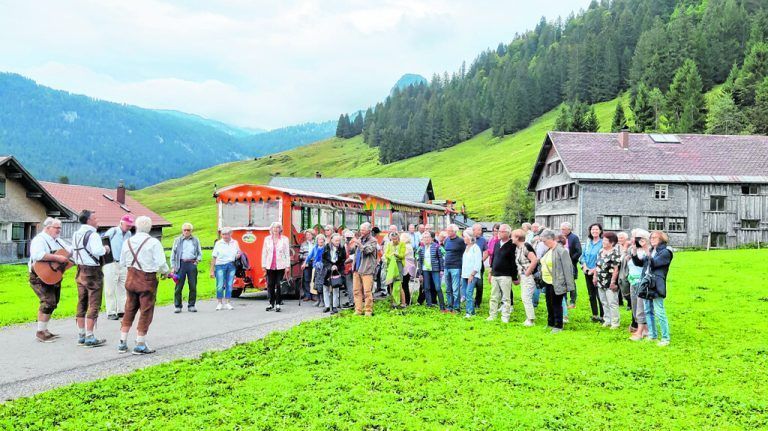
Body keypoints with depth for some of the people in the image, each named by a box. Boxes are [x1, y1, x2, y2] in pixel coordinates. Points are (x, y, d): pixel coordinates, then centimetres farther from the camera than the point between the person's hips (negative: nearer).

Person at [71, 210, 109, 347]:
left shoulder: (76, 234, 12)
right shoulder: (92, 234, -16)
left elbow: (73, 252, 18)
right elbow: (97, 251, -28)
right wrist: (105, 249, -10)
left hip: (80, 271, 9)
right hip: (92, 272, -9)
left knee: (82, 304, 13)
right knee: (93, 305, -3)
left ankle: (81, 335, 19)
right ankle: (89, 337, -3)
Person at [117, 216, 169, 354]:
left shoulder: (127, 242, 4)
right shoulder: (153, 243, -13)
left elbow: (122, 263, 11)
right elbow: (161, 263, -16)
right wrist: (165, 272, 4)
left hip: (131, 279, 5)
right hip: (147, 280, -5)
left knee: (129, 310, 16)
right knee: (145, 312, 4)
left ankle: (123, 343, 18)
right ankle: (140, 345, 7)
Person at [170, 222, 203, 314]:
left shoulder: (196, 240, 12)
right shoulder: (177, 240, 9)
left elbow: (200, 252, 17)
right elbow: (173, 254, 9)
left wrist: (198, 260, -3)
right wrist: (173, 266, 1)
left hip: (192, 264, 1)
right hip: (181, 264, -1)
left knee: (193, 286, 2)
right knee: (179, 286, -2)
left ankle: (191, 305, 11)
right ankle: (178, 306, 4)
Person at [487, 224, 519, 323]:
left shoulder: (512, 245, -10)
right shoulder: (497, 243, 11)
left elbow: (514, 262, -11)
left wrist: (515, 278, -10)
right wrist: (491, 272, 15)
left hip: (505, 276, -6)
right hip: (495, 275, 7)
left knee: (506, 298, 1)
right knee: (494, 297, 11)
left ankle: (505, 317, 7)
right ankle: (492, 315, 18)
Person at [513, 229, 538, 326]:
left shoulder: (526, 247, -18)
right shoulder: (517, 248, 10)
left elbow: (534, 260, -26)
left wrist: (527, 273, -19)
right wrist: (520, 274, 12)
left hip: (529, 276, -10)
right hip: (523, 277, 10)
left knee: (526, 297, -8)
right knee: (524, 297, 13)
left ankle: (531, 320, 0)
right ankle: (529, 318, 21)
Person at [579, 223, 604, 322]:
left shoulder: (602, 243, -9)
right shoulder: (588, 242, 11)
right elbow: (583, 255, 15)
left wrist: (595, 269, -15)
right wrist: (584, 265, -1)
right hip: (587, 272, 6)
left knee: (599, 294, -6)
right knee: (591, 294, 11)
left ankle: (602, 316, 3)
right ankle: (594, 315, 20)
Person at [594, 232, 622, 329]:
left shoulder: (615, 253, -13)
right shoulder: (600, 251, 12)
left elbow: (616, 269, -16)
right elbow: (597, 265, 19)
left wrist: (613, 282, -18)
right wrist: (595, 276, 15)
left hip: (610, 283, -8)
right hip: (600, 282, 8)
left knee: (612, 303, -4)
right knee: (604, 303, 14)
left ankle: (615, 323, 3)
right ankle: (607, 320, 24)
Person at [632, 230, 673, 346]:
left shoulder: (665, 252, -4)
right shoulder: (650, 251, 17)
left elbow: (654, 263, -17)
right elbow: (638, 262, 11)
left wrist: (646, 249, -22)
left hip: (656, 286, -7)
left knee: (659, 313, -7)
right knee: (648, 311, 12)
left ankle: (665, 338, 0)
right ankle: (652, 335, 22)